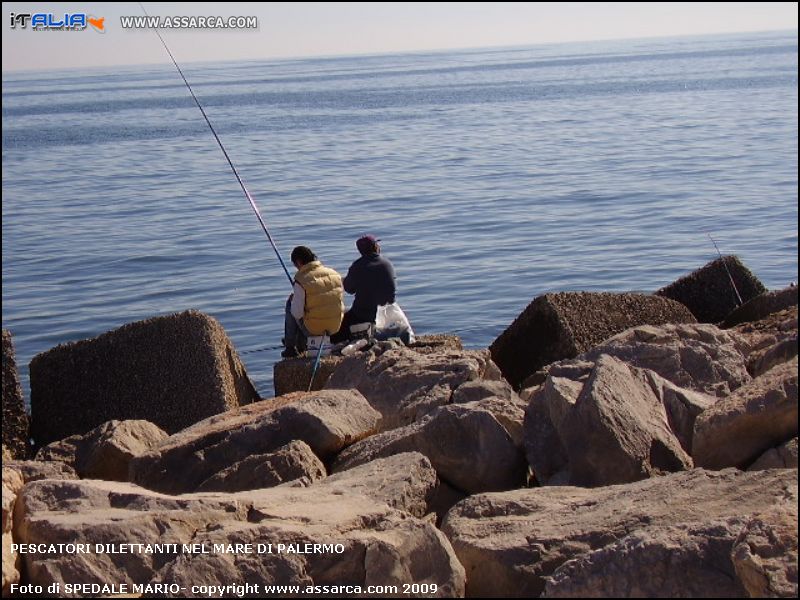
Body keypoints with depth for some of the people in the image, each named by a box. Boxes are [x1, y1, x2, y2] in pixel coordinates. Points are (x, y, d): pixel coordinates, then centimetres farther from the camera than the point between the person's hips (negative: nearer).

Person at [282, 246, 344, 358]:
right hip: (336, 326, 6)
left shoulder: (301, 281, -18)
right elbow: (340, 300, 10)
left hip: (314, 329, -6)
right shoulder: (334, 274, -1)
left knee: (289, 304, 18)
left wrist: (293, 300, 6)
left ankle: (290, 347, 26)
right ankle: (301, 346, 46)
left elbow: (297, 314, -15)